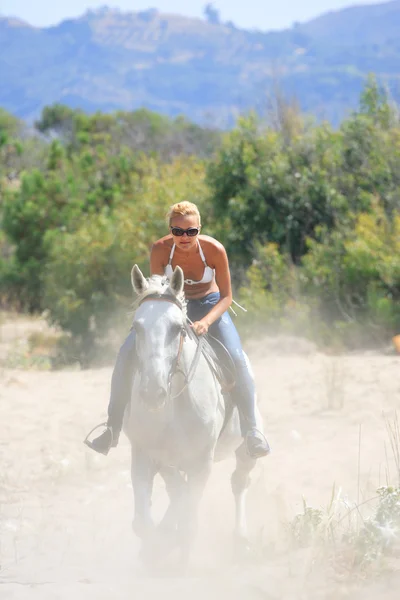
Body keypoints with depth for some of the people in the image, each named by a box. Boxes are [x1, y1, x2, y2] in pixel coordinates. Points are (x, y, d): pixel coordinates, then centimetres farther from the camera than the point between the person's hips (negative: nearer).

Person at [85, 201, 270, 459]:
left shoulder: (214, 249, -27)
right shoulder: (160, 250, -24)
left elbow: (226, 297, -17)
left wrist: (206, 322, -34)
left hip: (209, 304, -1)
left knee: (237, 358, -25)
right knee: (127, 354, -16)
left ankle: (252, 429, -11)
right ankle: (113, 428, -3)